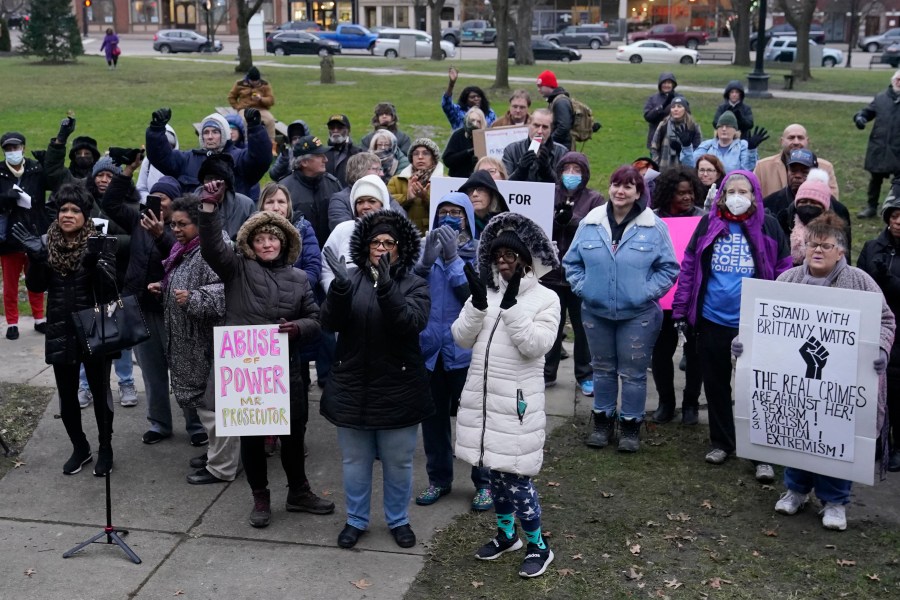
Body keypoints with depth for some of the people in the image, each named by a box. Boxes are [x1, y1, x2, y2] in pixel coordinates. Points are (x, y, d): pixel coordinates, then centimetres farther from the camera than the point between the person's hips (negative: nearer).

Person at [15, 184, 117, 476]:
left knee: (100, 392, 9)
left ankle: (105, 449, 24)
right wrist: (35, 257, -19)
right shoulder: (47, 242, 1)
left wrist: (95, 260, -34)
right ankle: (80, 448, 30)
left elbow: (110, 286, -18)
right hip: (60, 332, 3)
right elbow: (36, 286, -3)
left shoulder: (99, 243, -9)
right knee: (67, 396, 12)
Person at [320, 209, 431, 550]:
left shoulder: (414, 285, -4)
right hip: (352, 388, 2)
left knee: (398, 463, 12)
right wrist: (340, 286, -28)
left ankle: (398, 520, 31)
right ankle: (356, 521, 31)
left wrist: (386, 287, -36)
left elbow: (412, 323, -23)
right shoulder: (352, 280, 1)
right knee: (355, 461, 14)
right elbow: (330, 323, -11)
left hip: (398, 390, -1)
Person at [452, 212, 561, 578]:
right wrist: (478, 303, -13)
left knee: (515, 475, -4)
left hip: (516, 399, -5)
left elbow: (535, 346, -16)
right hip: (481, 395, 5)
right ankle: (506, 534, 33)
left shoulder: (545, 299, -5)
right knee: (494, 470, 15)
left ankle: (538, 546, 12)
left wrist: (511, 304, -21)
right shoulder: (485, 292, 7)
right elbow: (462, 338, 1)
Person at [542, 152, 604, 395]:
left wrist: (572, 219, -23)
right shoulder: (549, 196, 6)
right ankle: (547, 373, 24)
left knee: (583, 328, 9)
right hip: (551, 272, 2)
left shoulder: (595, 199, 1)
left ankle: (585, 375, 22)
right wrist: (555, 219, -19)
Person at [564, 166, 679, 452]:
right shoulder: (590, 223, -1)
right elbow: (571, 261, 7)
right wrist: (582, 287, -4)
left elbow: (668, 267, -3)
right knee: (603, 369, 16)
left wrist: (647, 292, -11)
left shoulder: (654, 227, -7)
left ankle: (631, 425, 20)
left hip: (638, 314, -2)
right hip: (596, 312, 3)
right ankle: (602, 421, 29)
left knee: (633, 372, 6)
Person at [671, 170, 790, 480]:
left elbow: (784, 272, 1)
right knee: (715, 384, 14)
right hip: (712, 320, 2)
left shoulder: (768, 227, -2)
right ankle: (721, 442, 31)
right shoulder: (708, 224, 2)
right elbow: (689, 266, 5)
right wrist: (681, 308, 2)